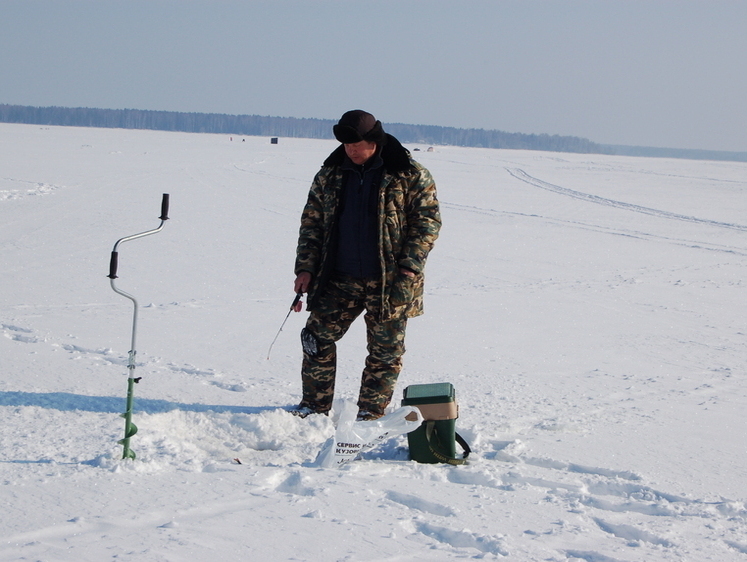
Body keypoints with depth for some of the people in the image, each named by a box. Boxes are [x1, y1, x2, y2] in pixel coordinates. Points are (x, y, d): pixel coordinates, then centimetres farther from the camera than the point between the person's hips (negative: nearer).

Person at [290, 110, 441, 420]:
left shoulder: (409, 176, -5)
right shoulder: (330, 174, 7)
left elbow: (428, 220, -6)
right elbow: (311, 223, 11)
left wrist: (410, 265, -15)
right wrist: (306, 267, 2)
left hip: (390, 281, -3)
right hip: (340, 279, 4)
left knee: (385, 350, 2)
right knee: (318, 337, 2)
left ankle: (371, 414, 14)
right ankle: (315, 406, 15)